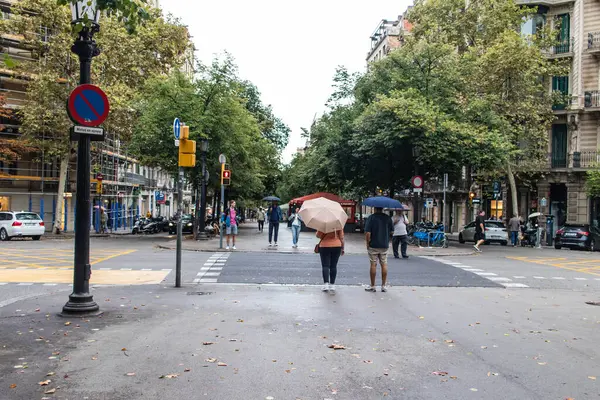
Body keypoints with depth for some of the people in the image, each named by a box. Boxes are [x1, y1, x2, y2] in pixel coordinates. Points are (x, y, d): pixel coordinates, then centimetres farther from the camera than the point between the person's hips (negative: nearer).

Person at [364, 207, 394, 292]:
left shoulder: (371, 217, -10)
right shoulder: (388, 217, 0)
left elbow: (367, 232, -15)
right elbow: (392, 231, 6)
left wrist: (368, 243, -3)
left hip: (373, 245, -3)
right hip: (384, 245, 3)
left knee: (373, 265, 4)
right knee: (384, 265, 9)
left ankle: (372, 286, 9)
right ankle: (384, 286, 13)